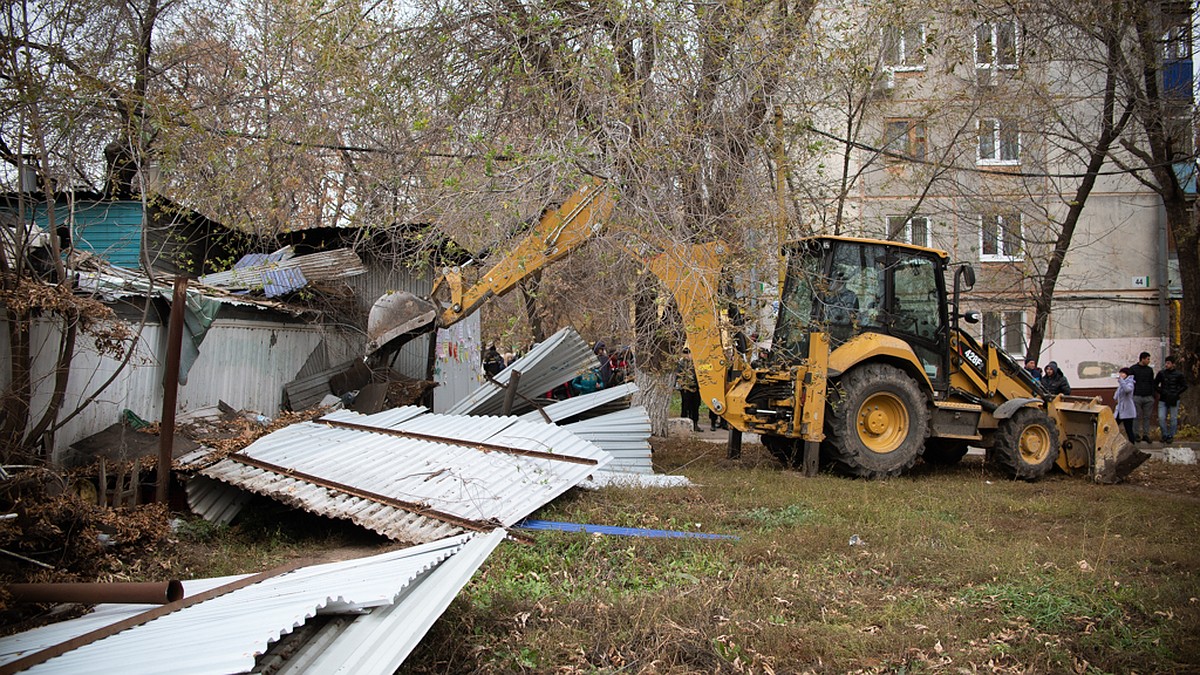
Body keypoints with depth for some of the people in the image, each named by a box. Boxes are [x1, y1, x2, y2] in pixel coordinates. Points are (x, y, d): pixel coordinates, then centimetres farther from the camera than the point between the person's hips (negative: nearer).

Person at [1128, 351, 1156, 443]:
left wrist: (1153, 395, 11)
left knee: (1147, 417, 3)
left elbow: (1152, 383, 19)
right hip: (1137, 397, -4)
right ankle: (1136, 435, 3)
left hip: (1148, 397, 4)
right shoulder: (1133, 369, 3)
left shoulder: (1150, 370, 15)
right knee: (1137, 417, -3)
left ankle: (1146, 435, 8)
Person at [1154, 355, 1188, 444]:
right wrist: (1160, 391, -4)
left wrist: (1176, 393, -9)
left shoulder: (1179, 375, -1)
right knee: (1161, 418, -5)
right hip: (1163, 400, 2)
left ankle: (1171, 436, 14)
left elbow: (1185, 386, 2)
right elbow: (1155, 384, 12)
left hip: (1174, 400, -2)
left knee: (1173, 419, 3)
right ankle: (1165, 435, 10)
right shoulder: (1161, 373, 5)